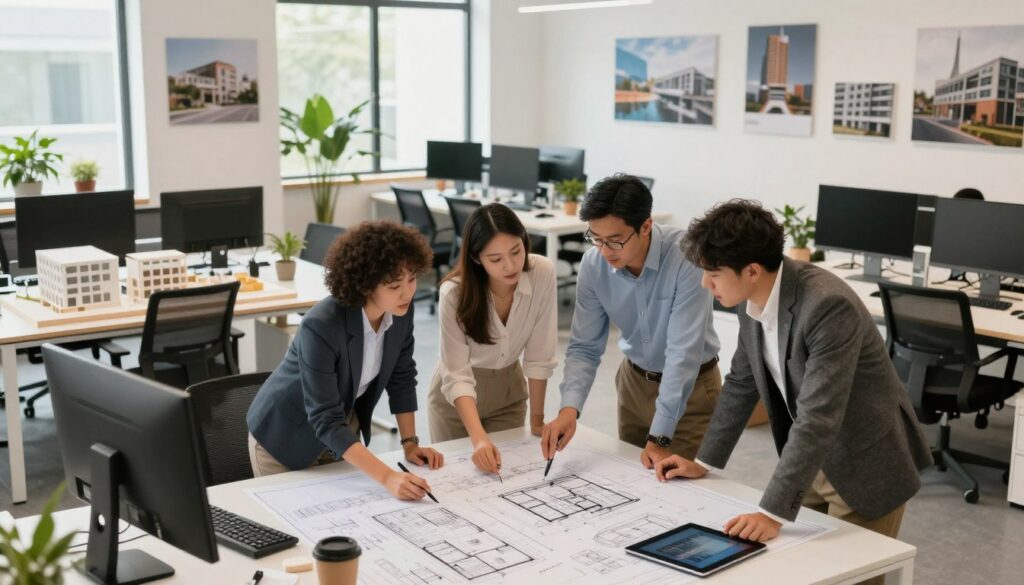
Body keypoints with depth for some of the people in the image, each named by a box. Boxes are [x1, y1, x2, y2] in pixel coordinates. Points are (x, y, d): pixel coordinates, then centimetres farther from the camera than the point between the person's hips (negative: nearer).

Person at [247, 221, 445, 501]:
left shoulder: (400, 310, -17)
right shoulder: (321, 327, -36)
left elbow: (401, 377, -1)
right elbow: (325, 420, -36)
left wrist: (409, 442, -8)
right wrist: (387, 477, -44)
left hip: (344, 424, 6)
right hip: (288, 434, -5)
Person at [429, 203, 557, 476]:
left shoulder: (543, 273, -25)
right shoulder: (455, 293, -30)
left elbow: (539, 354, -17)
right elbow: (457, 376, -32)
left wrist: (537, 419, -11)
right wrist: (479, 439, -44)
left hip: (509, 388, 2)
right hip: (457, 396, -2)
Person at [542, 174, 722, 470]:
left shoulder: (687, 255, -30)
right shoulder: (593, 265, -16)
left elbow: (684, 350, -31)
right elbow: (585, 347, -11)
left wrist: (660, 437, -32)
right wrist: (569, 408, -29)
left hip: (692, 385, -4)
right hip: (635, 380, 4)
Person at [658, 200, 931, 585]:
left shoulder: (827, 306, -32)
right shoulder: (753, 300, -7)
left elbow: (818, 417, -35)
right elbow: (742, 382, 7)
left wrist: (774, 512, -36)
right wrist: (704, 461, 8)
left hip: (864, 463, -7)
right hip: (810, 460, 7)